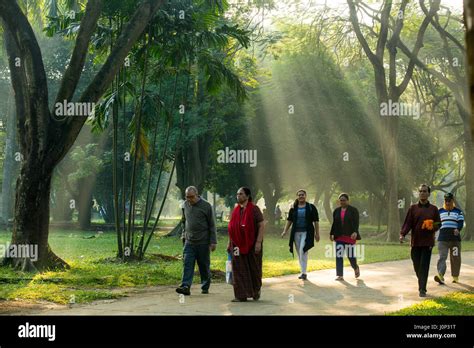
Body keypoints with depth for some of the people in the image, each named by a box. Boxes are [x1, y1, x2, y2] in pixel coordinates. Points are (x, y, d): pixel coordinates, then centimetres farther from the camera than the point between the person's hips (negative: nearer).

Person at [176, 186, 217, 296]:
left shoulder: (206, 206, -7)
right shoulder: (185, 205, 7)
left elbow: (212, 225, -5)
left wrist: (213, 241, -8)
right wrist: (184, 234, 18)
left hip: (203, 242, -3)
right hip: (189, 241, 4)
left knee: (204, 266, 7)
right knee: (187, 264, -9)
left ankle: (205, 287, 21)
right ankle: (186, 287, -16)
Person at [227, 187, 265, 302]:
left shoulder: (254, 209, -6)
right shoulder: (235, 210, 10)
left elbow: (262, 226, -10)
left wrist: (258, 242, -17)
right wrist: (229, 243, 13)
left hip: (251, 244, -4)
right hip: (238, 245, 4)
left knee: (254, 268, 8)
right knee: (239, 270, -1)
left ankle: (256, 291, 30)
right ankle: (241, 295, 2)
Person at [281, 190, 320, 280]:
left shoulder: (311, 207, 0)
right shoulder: (293, 208, 10)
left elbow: (316, 221, 1)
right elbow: (289, 220, 12)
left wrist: (317, 233, -3)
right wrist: (285, 231, 3)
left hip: (307, 232, -4)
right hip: (296, 233, 4)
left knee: (303, 251, -18)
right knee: (299, 253, 7)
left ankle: (304, 273, -15)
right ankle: (303, 272, 18)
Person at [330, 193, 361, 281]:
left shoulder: (353, 210, -1)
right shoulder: (336, 211, 12)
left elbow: (356, 223, -8)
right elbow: (334, 224, 16)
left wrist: (355, 232, -22)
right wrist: (331, 234, 11)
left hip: (350, 236, -4)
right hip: (339, 237, 4)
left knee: (350, 255, 1)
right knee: (339, 255, -5)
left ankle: (356, 268, 33)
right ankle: (340, 275, -3)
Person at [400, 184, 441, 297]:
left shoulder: (433, 209, 7)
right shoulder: (413, 208, 7)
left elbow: (438, 224, 10)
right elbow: (408, 223, 1)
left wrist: (432, 226, -13)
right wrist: (402, 234, -15)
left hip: (428, 242, -1)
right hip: (415, 241, 1)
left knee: (424, 266, -8)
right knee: (416, 266, 5)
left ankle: (422, 289, -7)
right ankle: (421, 284, 29)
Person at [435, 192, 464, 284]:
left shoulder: (458, 211, 9)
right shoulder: (440, 211, 16)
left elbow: (461, 222, -5)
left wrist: (458, 229, -23)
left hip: (455, 238, -1)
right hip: (442, 239, 1)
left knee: (455, 258, 5)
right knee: (442, 257, -12)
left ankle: (455, 276, 18)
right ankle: (440, 275, -24)